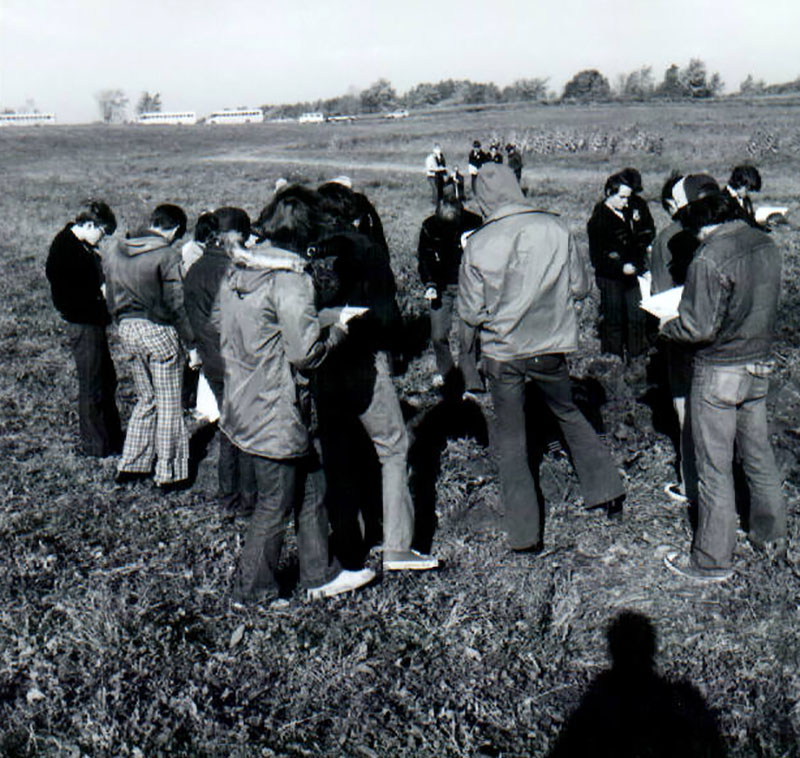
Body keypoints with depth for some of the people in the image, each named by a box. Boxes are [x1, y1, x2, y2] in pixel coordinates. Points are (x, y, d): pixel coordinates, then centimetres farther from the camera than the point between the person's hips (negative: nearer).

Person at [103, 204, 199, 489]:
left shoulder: (115, 251, 5)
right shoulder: (166, 255, -16)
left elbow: (112, 298, 12)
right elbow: (175, 305, -16)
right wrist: (191, 345, -9)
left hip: (127, 329, 7)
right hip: (158, 331, -7)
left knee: (146, 398, 21)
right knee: (169, 404, 6)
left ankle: (130, 466, 24)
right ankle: (170, 474, 13)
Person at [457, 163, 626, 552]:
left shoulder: (478, 245, -12)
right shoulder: (554, 228, -8)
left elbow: (470, 312, -7)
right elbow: (580, 286, 1)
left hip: (503, 355, -2)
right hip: (552, 349, 2)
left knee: (511, 441, 10)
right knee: (570, 416, 26)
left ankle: (525, 534, 15)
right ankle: (608, 491, 32)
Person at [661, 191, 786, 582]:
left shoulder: (710, 259, -23)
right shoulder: (767, 246, 2)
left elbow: (699, 328, -24)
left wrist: (667, 326, -3)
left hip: (719, 371, -7)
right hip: (759, 364, 8)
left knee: (714, 469, 4)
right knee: (759, 455, 22)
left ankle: (712, 560, 16)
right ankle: (772, 536, 38)